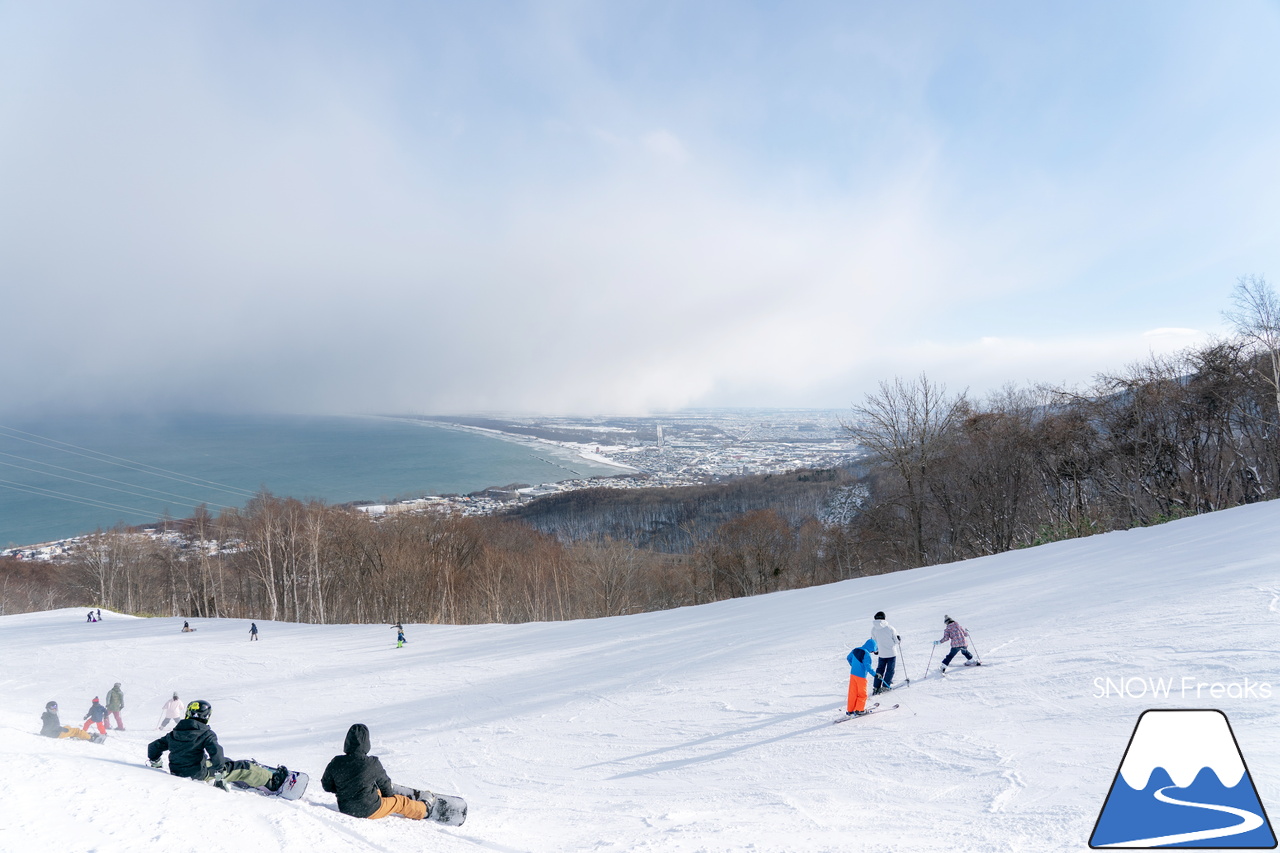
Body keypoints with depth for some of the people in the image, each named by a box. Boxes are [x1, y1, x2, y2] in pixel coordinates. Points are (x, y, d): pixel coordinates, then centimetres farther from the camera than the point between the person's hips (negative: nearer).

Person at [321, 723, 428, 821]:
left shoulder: (336, 763, -14)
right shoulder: (373, 764, -20)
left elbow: (326, 785, 1)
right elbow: (384, 782, -1)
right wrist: (388, 795, 21)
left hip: (345, 809, 5)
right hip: (370, 811, -5)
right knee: (400, 801, 21)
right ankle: (424, 809, 44)